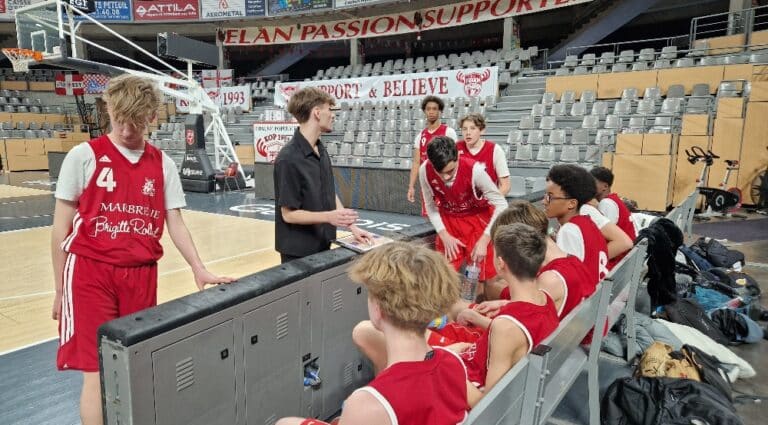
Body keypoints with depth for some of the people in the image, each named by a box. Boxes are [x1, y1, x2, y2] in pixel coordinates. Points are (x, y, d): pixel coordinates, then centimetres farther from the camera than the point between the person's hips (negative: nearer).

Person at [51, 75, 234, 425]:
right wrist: (59, 290, 3)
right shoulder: (83, 156, -4)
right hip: (91, 273, -3)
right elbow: (61, 229, 1)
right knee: (98, 373, -2)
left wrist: (199, 269, -4)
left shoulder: (162, 164, 5)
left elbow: (175, 222, 7)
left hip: (142, 275, 3)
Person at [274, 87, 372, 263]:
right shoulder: (289, 158, -21)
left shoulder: (321, 151, 6)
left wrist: (352, 227, 4)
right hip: (298, 252, -8)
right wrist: (328, 216, -30)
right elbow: (288, 214, -19)